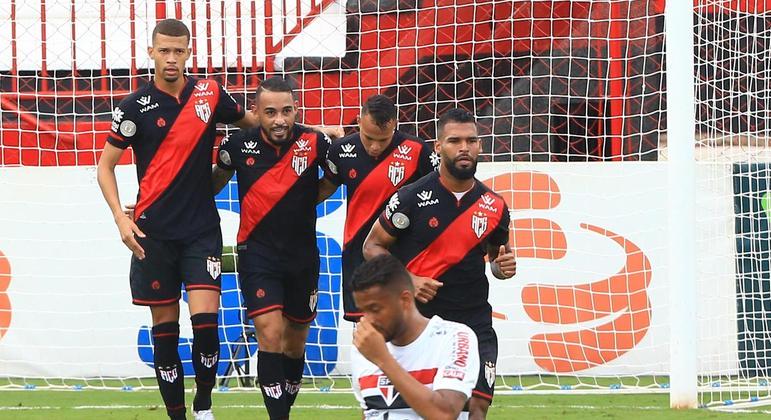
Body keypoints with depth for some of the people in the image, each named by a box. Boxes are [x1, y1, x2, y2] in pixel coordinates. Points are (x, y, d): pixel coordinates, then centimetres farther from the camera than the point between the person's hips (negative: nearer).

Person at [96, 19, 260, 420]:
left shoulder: (210, 93, 3)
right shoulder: (135, 106, -4)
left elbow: (252, 121, 20)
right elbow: (105, 165, 2)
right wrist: (120, 218, -10)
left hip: (202, 229, 1)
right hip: (154, 231, -1)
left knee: (205, 319, -12)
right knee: (164, 329, 2)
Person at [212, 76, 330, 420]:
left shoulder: (315, 143, -12)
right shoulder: (238, 145, -9)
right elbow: (217, 180, 11)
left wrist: (307, 201, -3)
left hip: (302, 258, 2)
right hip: (257, 253, -2)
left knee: (295, 343, 13)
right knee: (270, 333, -17)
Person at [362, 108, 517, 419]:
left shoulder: (494, 207, 4)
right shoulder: (412, 198, -5)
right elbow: (373, 246, 2)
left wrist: (502, 267, -3)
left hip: (473, 321, 2)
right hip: (415, 317, -2)